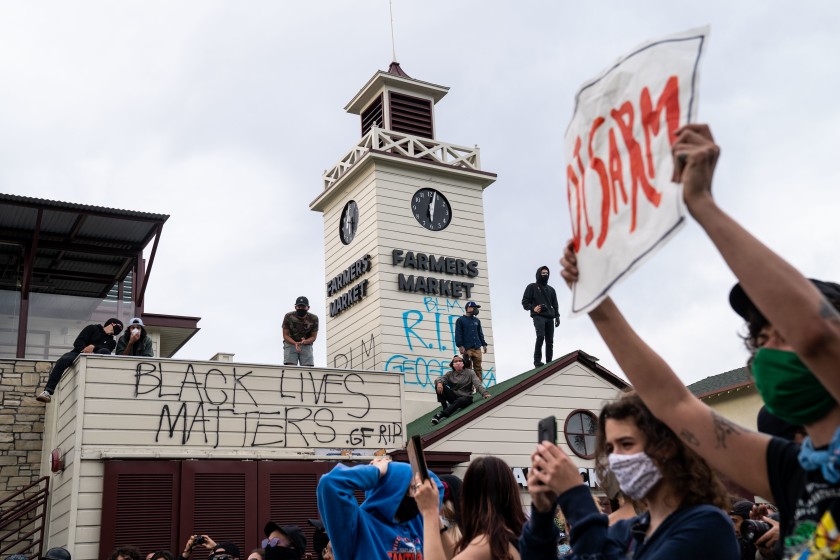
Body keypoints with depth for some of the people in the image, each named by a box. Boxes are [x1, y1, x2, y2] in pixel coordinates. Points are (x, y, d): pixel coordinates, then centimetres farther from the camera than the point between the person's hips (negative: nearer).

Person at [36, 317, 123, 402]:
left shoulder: (111, 341, 23)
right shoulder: (92, 328, 18)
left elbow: (106, 349, -1)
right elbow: (78, 342, 4)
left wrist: (93, 346, -21)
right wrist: (85, 349, -16)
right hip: (78, 353, -1)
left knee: (104, 352, -30)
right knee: (64, 360, -32)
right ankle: (48, 391, -40)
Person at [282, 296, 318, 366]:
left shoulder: (313, 319, -11)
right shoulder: (289, 317, -14)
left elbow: (313, 336, -4)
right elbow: (285, 335, -9)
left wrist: (304, 342, -27)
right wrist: (295, 343, -29)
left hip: (306, 345, 1)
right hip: (291, 343, -1)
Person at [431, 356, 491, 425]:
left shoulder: (470, 373, 3)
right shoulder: (450, 374, 8)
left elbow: (477, 384, -12)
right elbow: (439, 379, -8)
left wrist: (484, 393, -31)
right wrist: (439, 382, -35)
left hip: (465, 397, -2)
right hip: (453, 397, 2)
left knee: (459, 401, -39)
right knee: (440, 385, -20)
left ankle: (441, 414, -44)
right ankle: (445, 408, -23)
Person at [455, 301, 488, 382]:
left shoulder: (477, 320, 21)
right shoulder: (460, 320, 4)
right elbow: (458, 334, -2)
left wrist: (484, 344, 13)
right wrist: (460, 346, -12)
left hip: (477, 348, 5)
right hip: (467, 348, -5)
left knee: (478, 368, 1)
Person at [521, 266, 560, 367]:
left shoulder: (551, 289, 23)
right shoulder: (532, 287, 9)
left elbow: (555, 304, 22)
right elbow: (525, 301, 4)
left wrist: (557, 316, 9)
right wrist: (533, 308, -13)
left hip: (550, 317, 5)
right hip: (538, 316, -5)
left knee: (550, 341, 1)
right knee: (540, 336, -23)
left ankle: (549, 362, 4)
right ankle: (537, 361, -20)